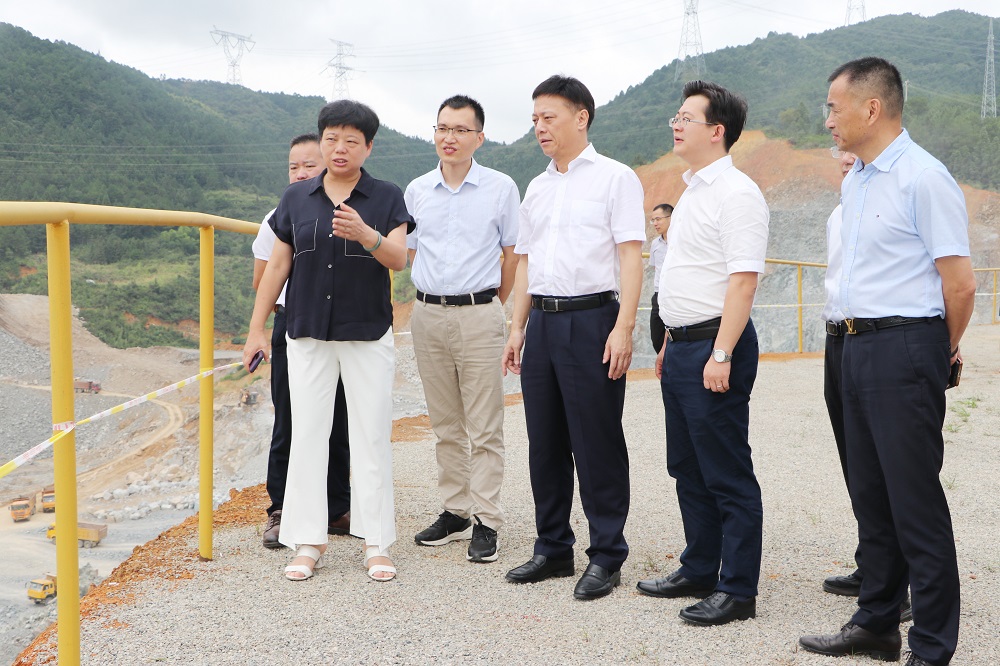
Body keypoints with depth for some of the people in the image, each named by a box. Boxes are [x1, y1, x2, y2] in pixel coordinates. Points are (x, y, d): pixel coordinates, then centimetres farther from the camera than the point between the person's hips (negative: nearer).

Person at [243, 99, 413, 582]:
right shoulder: (296, 198, 6)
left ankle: (376, 543, 11)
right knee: (307, 434, 4)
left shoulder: (386, 198, 0)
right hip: (307, 333, 2)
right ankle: (308, 542, 13)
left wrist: (364, 233, -31)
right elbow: (278, 265, 9)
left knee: (371, 435, 2)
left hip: (367, 334, -2)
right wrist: (256, 328, 7)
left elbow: (398, 259, -11)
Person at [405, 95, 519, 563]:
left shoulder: (501, 188, 0)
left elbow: (512, 253, 5)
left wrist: (490, 307, 8)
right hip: (427, 314, 4)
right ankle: (454, 512, 20)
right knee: (445, 425, 11)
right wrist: (433, 293, 15)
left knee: (484, 428, -3)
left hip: (480, 315, -4)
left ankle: (486, 522, 3)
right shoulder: (416, 191, 9)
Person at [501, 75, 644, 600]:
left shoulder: (614, 178, -1)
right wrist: (517, 328, 15)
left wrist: (623, 327, -17)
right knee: (545, 443, 10)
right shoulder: (537, 188, 18)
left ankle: (606, 556, 8)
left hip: (590, 319, -6)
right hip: (542, 321, 7)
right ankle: (552, 548, 22)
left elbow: (630, 256, -8)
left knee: (597, 444, -2)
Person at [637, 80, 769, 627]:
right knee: (688, 470, 16)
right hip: (682, 346, 10)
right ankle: (699, 571, 29)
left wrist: (721, 354, -25)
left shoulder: (736, 193, -13)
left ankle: (737, 590, 7)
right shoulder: (692, 191, 18)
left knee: (727, 476, -2)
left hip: (714, 347, -10)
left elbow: (743, 278, -20)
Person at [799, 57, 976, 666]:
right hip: (858, 345, 9)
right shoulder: (854, 182, 14)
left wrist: (943, 350, 0)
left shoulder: (924, 178, -14)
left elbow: (960, 281, -14)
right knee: (871, 495, 16)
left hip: (906, 349, -9)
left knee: (916, 502, -3)